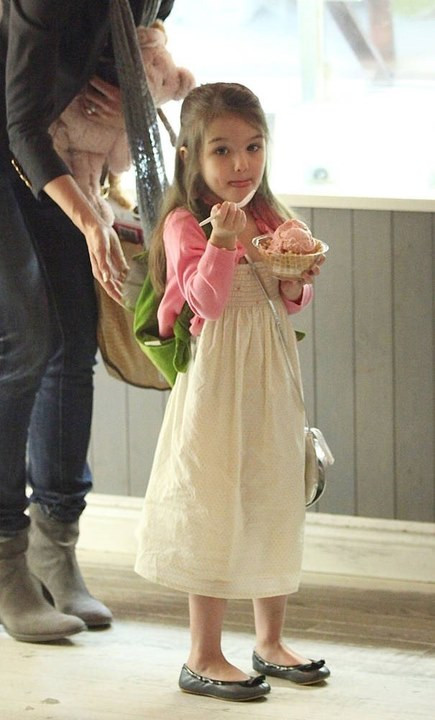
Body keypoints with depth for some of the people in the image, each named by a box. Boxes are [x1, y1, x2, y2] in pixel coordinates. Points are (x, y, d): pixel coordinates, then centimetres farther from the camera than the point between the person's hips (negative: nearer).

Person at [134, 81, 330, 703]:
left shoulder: (271, 220, 9)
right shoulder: (185, 224, -11)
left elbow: (293, 303, 14)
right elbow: (206, 300, -21)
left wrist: (297, 284, -7)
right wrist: (222, 241, -33)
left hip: (271, 377, 7)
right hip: (215, 381, -7)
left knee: (276, 505, 12)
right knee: (214, 512, -3)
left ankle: (271, 640, 25)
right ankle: (203, 657, 5)